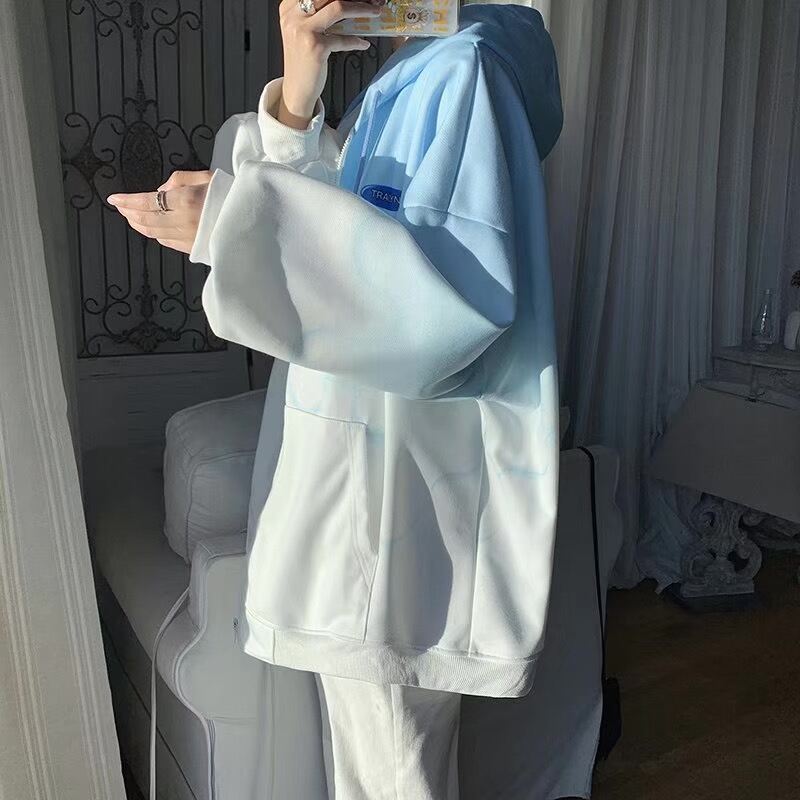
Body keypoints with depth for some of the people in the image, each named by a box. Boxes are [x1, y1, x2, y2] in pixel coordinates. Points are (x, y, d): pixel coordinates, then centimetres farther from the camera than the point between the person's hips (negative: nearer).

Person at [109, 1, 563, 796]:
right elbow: (324, 230, 3)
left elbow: (457, 287, -28)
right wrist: (295, 99, -14)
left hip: (400, 478, -9)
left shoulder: (461, 67, -14)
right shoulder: (387, 85, 15)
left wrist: (233, 224, -29)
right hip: (359, 455, 9)